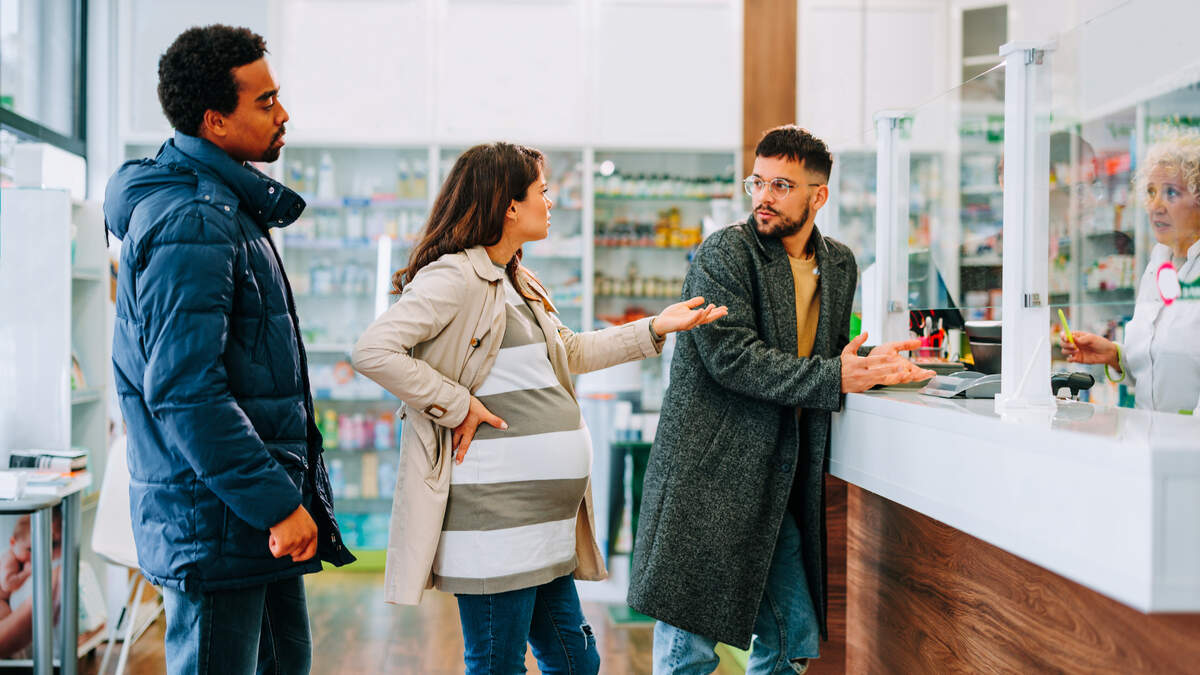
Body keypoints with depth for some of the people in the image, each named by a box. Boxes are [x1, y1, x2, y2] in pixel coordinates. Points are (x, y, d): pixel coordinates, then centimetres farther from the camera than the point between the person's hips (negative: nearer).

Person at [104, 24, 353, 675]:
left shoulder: (229, 206, 15)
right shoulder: (191, 222, -18)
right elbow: (185, 392, -25)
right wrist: (278, 504, -22)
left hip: (259, 521, 10)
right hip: (216, 523, -10)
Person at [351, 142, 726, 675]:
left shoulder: (517, 281, 18)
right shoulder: (454, 277, -13)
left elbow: (571, 353, 27)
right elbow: (373, 352, -22)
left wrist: (655, 328, 22)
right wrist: (456, 404, -17)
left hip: (544, 520, 10)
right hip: (494, 515, -10)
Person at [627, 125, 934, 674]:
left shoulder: (839, 265, 12)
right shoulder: (725, 252, -7)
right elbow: (729, 356, -18)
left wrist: (873, 365, -2)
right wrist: (833, 378, -20)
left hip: (781, 481, 6)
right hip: (708, 474, -6)